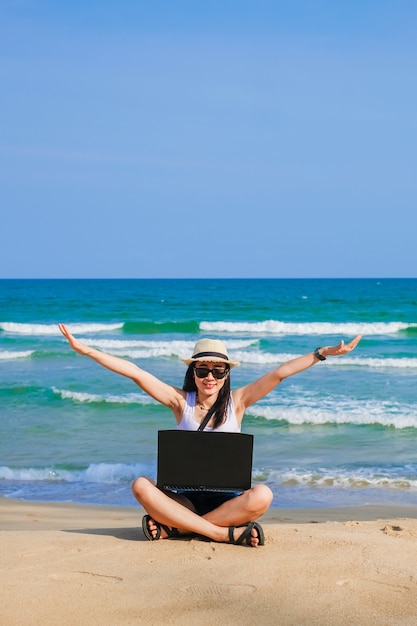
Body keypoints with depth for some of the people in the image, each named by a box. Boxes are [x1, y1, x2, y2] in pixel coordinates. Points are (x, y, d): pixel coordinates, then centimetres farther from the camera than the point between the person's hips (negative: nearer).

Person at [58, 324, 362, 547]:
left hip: (227, 500, 0)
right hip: (185, 498, 0)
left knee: (262, 496, -32)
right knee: (141, 486, -28)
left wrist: (322, 353, -13)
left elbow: (279, 373, -5)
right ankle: (227, 533, -31)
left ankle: (173, 527, -24)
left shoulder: (237, 401, 2)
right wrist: (86, 350, -10)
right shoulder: (180, 401, 2)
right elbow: (135, 372, -5)